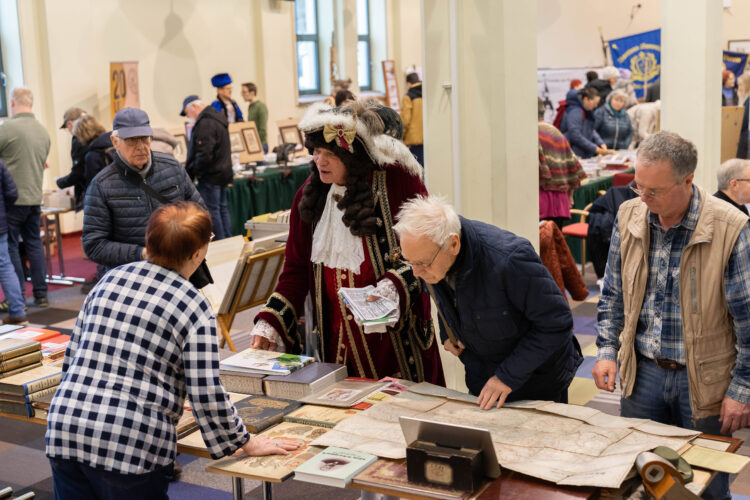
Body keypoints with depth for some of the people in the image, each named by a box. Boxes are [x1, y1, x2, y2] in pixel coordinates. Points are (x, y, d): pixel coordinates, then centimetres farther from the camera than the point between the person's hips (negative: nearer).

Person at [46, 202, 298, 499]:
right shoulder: (194, 307, -7)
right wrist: (246, 444, 3)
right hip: (132, 446, -5)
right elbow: (206, 395, -11)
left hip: (64, 431, 5)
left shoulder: (109, 281, 8)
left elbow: (72, 358, 15)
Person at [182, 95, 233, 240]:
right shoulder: (217, 118, 14)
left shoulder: (205, 123, -19)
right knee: (222, 208, 15)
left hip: (210, 175, -10)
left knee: (212, 211, -4)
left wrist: (195, 172, -11)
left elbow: (204, 154, -26)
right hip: (223, 172, 10)